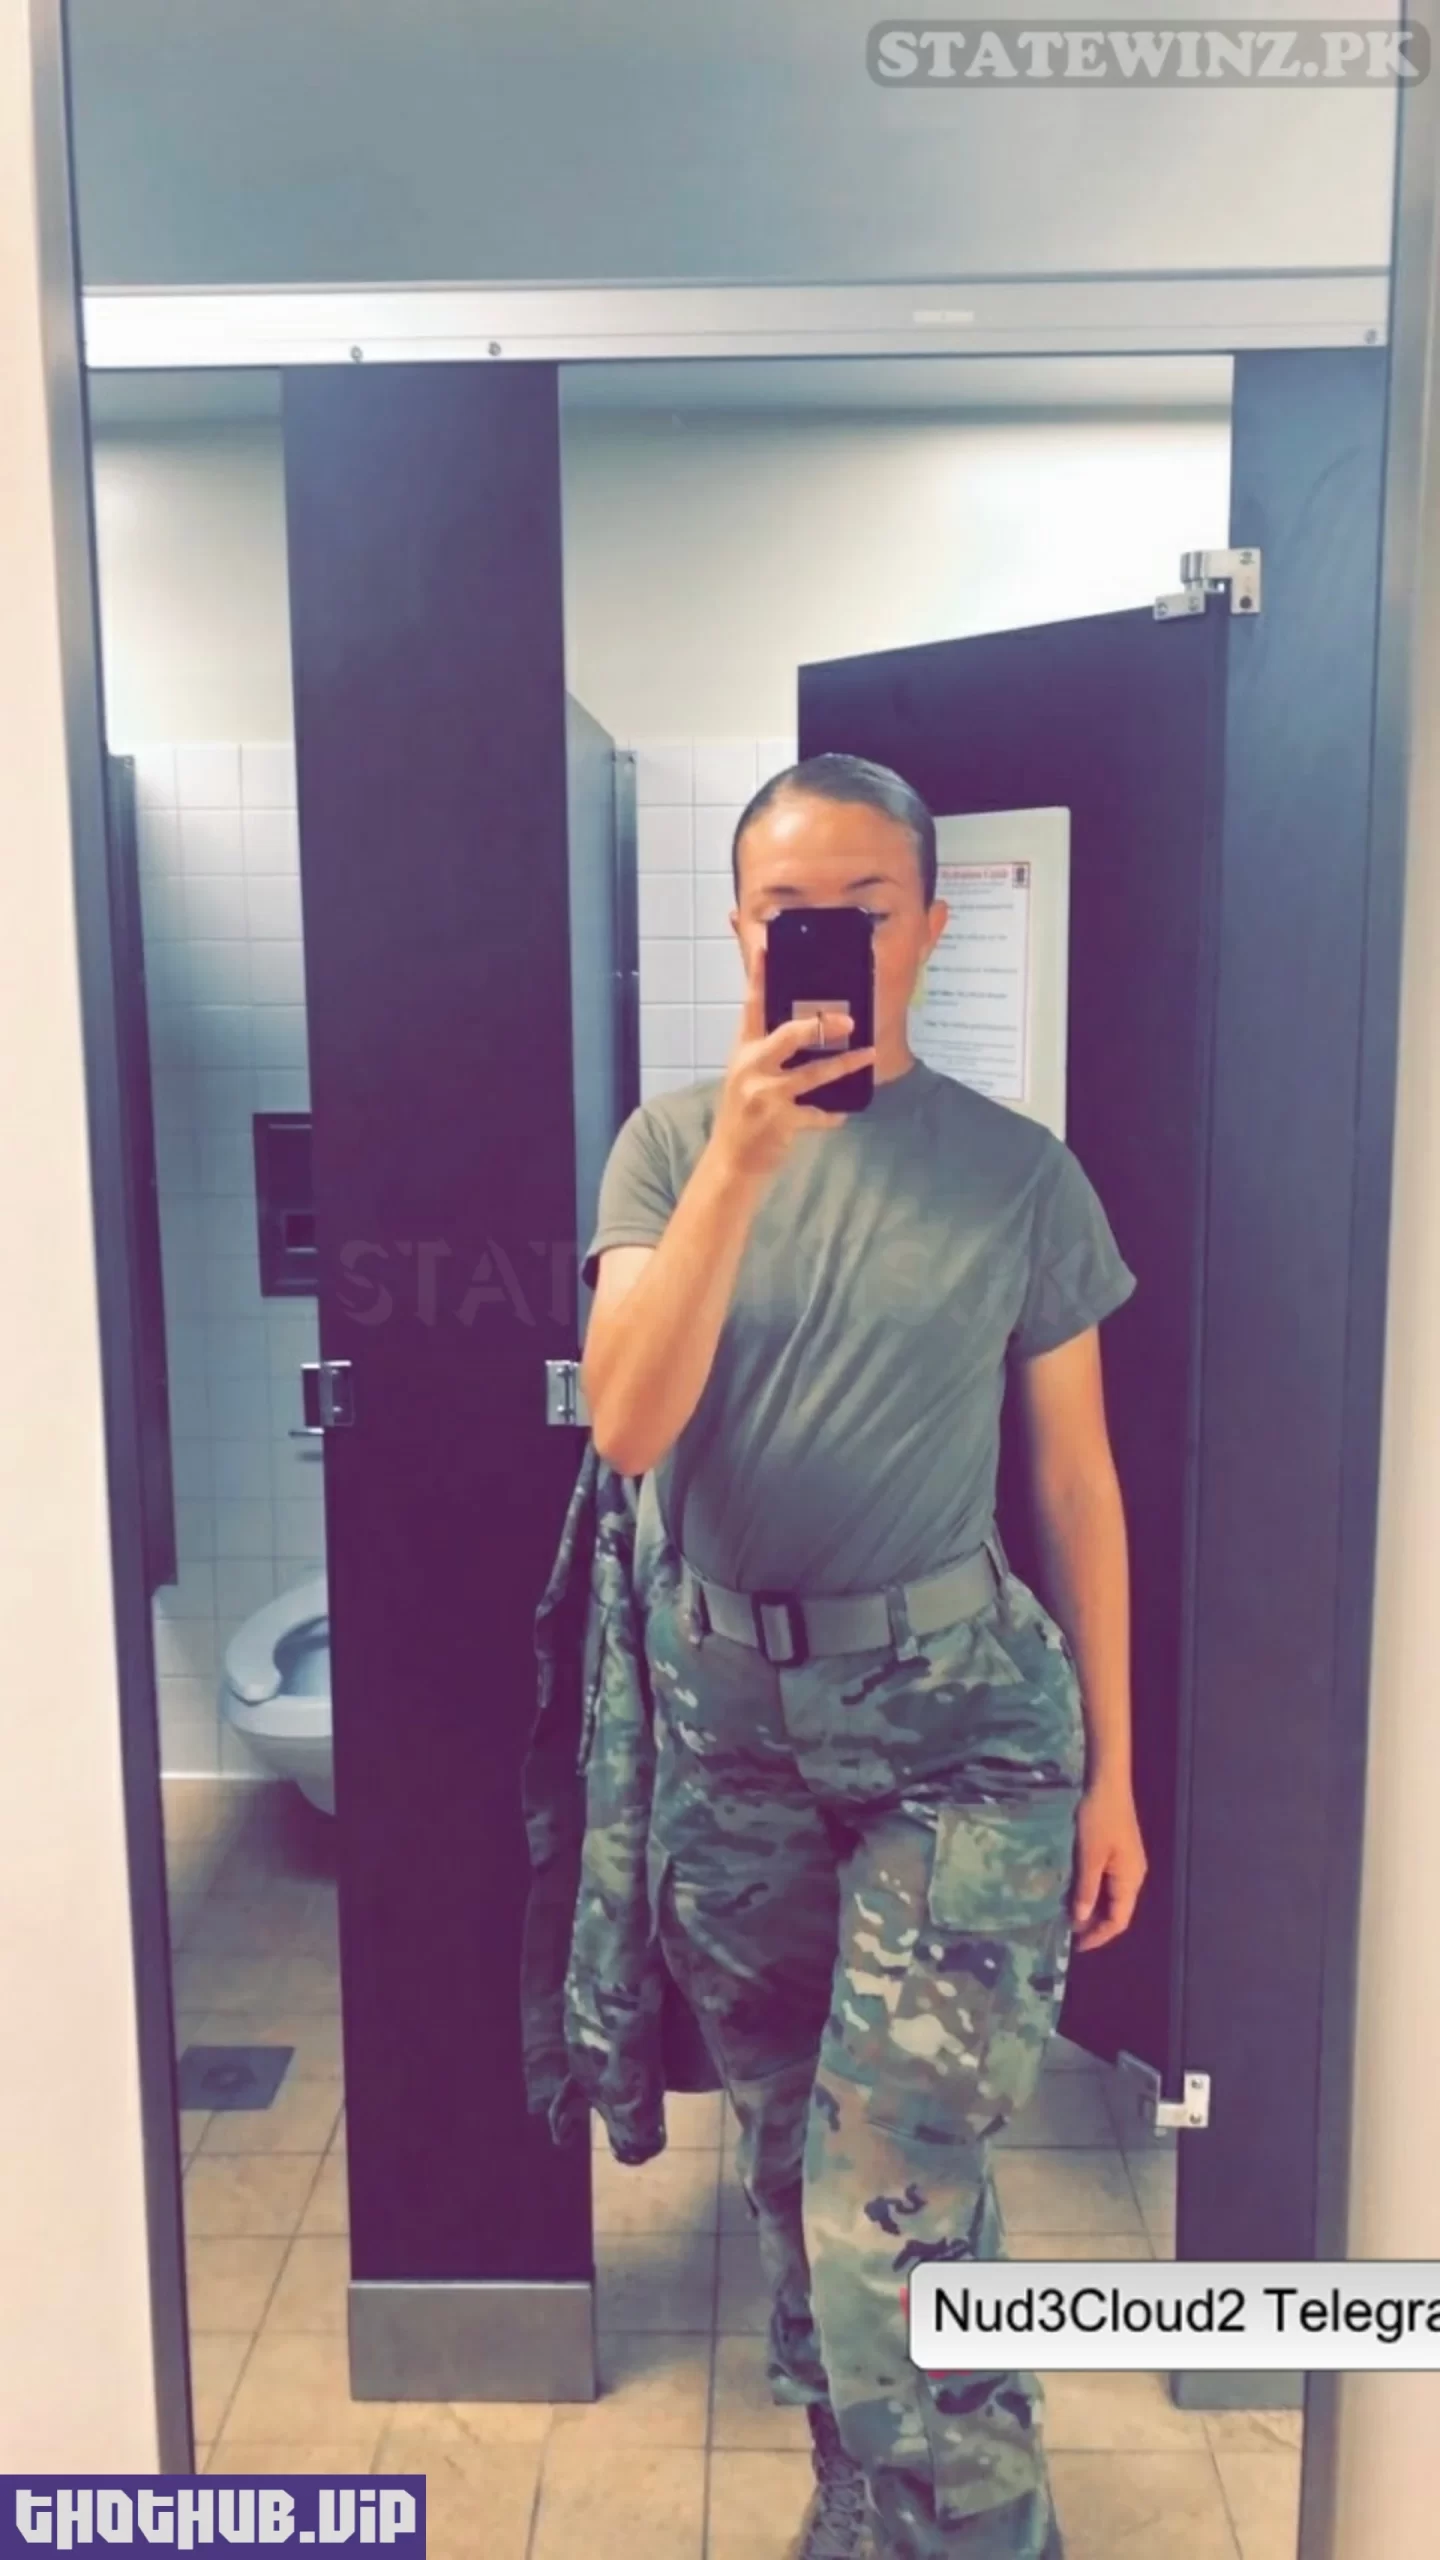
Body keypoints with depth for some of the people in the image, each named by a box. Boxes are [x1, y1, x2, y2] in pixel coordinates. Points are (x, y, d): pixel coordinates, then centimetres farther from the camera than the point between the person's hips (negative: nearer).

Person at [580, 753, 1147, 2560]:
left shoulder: (1017, 1172, -4)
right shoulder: (670, 1145, -1)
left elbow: (1075, 1478, 1)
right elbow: (627, 1427, -15)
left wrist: (1113, 1766, 3)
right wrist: (741, 1156, -24)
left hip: (954, 1716, -2)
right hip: (729, 1706, 3)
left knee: (889, 2205, -8)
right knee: (789, 2160, 18)